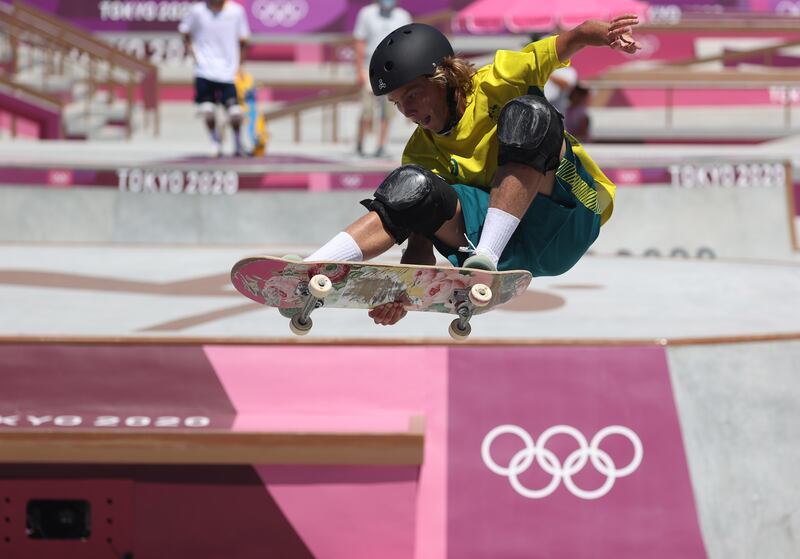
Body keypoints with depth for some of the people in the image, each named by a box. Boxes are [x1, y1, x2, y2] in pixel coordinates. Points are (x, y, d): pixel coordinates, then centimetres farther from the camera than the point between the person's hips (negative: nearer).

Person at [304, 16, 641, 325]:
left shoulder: (497, 84, -2)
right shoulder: (422, 153, 7)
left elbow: (574, 39, -5)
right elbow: (421, 239, -3)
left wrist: (607, 34, -29)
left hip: (567, 220, -3)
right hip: (514, 256, 3)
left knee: (528, 115, -26)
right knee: (413, 189, -20)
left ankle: (486, 257, -36)